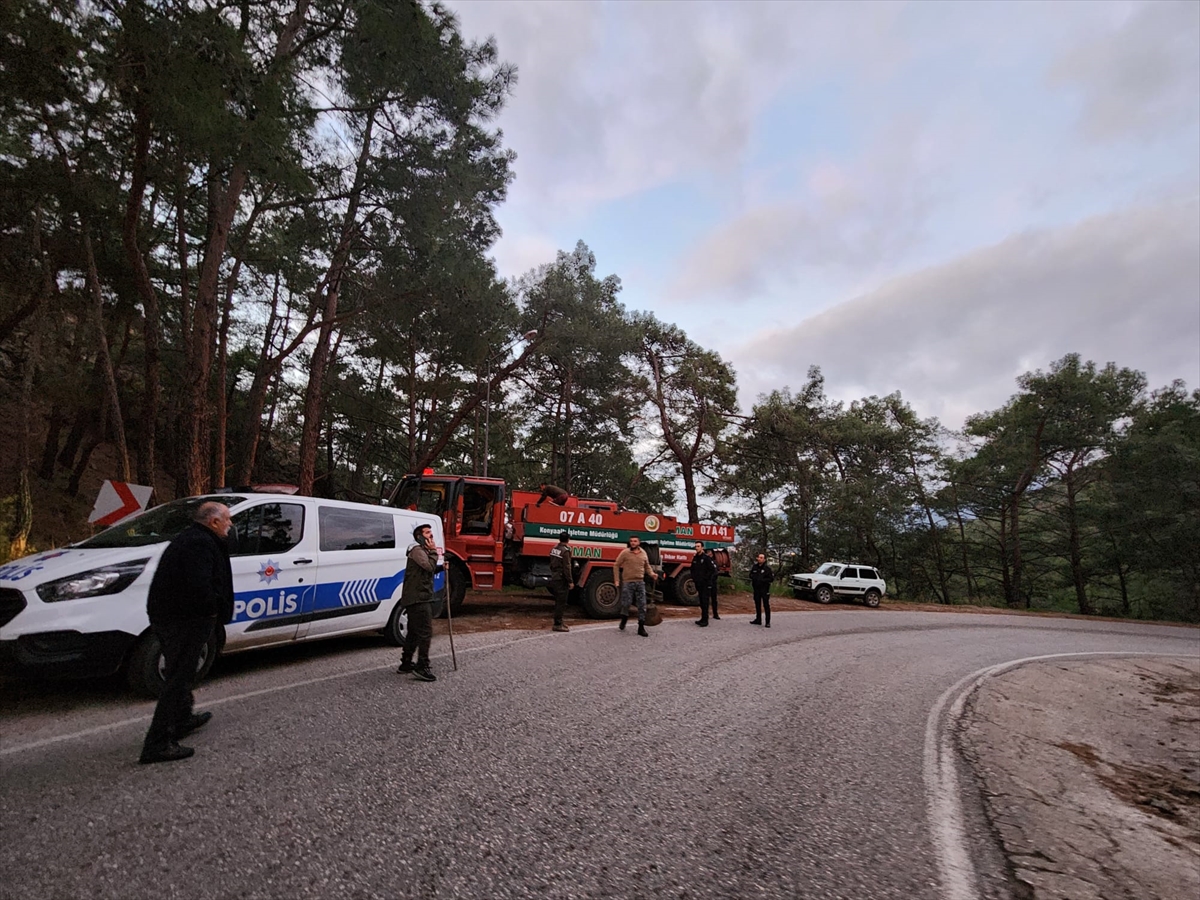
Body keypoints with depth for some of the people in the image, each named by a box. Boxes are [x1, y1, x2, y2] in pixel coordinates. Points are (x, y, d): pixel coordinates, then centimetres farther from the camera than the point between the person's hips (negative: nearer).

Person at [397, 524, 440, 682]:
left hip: (419, 598, 11)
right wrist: (433, 551, -13)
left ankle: (406, 663, 27)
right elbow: (430, 566, -24)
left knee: (414, 632, 18)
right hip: (418, 598, -11)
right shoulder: (417, 550, -11)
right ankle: (422, 668, -13)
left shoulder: (423, 551, 22)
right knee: (426, 632, -13)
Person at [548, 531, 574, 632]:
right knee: (561, 602, -3)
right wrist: (570, 581, -14)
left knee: (558, 601, 18)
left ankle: (558, 621, 26)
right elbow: (566, 568, -19)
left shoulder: (554, 548, 10)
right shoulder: (565, 551, -17)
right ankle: (558, 624, -1)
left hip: (554, 578, 9)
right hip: (561, 579, -9)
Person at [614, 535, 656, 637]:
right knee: (625, 604, 0)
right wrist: (616, 580, -5)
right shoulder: (625, 552, -5)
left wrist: (652, 574, 1)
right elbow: (616, 566, -1)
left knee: (642, 605, 2)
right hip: (628, 582, -3)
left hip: (640, 582, 3)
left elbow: (647, 566, 20)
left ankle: (641, 628, 12)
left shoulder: (643, 553, 7)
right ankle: (624, 620, 31)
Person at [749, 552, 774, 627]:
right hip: (756, 588, 5)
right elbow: (751, 575, 18)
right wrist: (753, 578, -3)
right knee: (757, 604, 14)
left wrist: (762, 580, -18)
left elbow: (771, 578, -10)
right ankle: (758, 620, 26)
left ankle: (768, 622, 1)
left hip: (765, 589, -5)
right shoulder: (754, 567, 6)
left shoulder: (767, 568, -9)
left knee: (766, 605, -4)